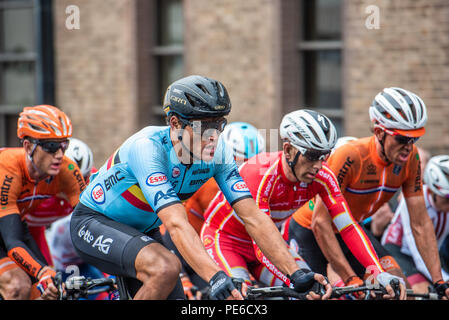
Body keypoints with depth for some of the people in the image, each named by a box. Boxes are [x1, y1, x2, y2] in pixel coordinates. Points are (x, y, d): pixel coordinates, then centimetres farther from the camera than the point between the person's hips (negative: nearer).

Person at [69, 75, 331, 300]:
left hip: (142, 229, 7)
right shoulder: (147, 147, -34)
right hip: (94, 224, -7)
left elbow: (253, 216, -19)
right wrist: (216, 277, -57)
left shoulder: (218, 152, -16)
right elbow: (176, 224, -44)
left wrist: (296, 272, -31)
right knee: (166, 268, -33)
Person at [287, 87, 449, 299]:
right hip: (310, 232, -5)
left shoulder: (410, 158, -16)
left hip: (349, 231, 5)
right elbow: (320, 222, -33)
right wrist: (351, 279, -37)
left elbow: (420, 223, -11)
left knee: (398, 287, -14)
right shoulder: (350, 157, -33)